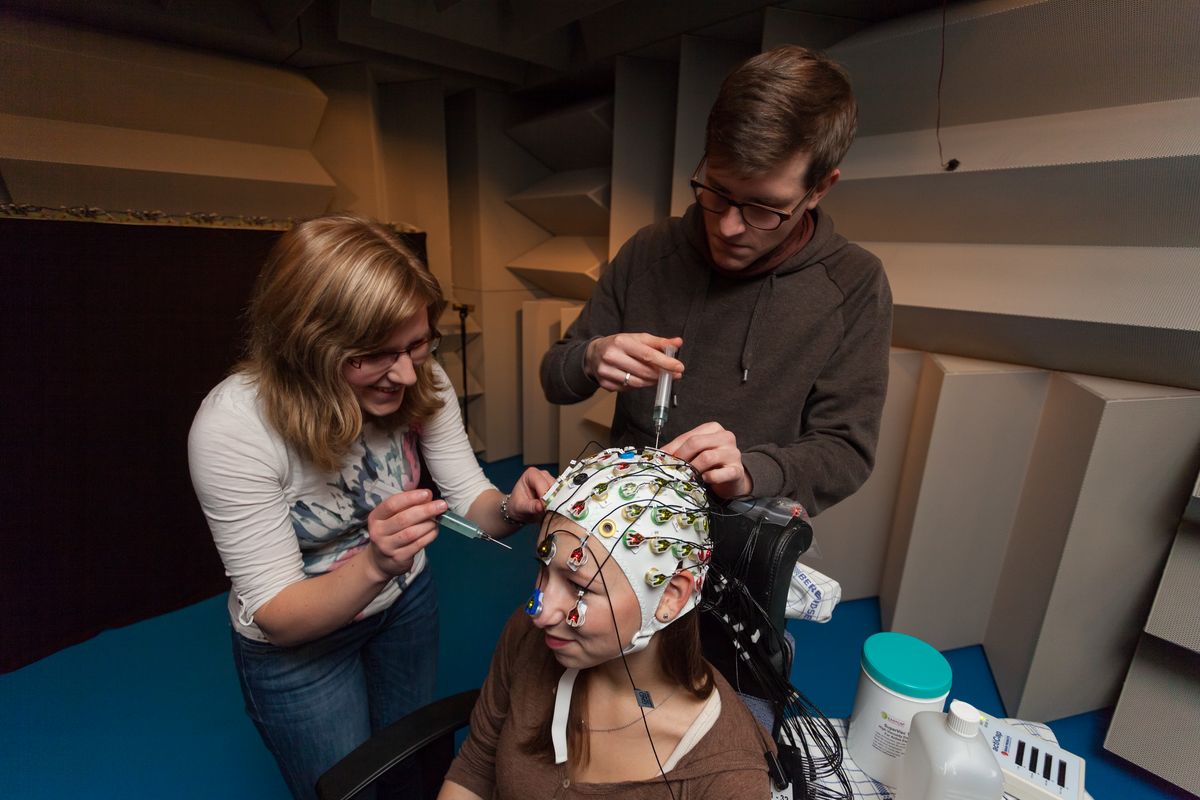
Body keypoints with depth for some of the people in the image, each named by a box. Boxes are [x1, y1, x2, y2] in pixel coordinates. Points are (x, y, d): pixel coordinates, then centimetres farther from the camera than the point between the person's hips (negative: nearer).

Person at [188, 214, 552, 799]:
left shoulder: (421, 382, -22)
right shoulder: (231, 427, -31)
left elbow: (471, 502, -15)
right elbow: (273, 617, -26)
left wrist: (511, 508, -37)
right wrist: (372, 565, -45)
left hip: (406, 600, 4)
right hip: (294, 640, -3)